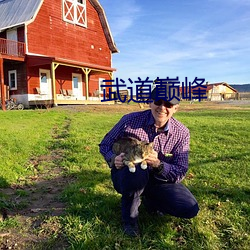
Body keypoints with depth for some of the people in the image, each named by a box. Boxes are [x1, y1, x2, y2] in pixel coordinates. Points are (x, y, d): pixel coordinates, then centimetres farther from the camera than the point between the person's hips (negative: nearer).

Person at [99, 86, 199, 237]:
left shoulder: (182, 133, -11)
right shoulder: (130, 120, -17)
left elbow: (180, 173, -14)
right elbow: (105, 144, -3)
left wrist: (158, 164, -35)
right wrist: (113, 159, -27)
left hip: (158, 180, 3)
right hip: (126, 175, -2)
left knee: (190, 209, -13)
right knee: (136, 170, -39)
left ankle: (149, 200, 16)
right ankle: (130, 217, -9)